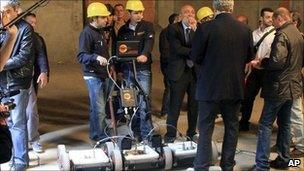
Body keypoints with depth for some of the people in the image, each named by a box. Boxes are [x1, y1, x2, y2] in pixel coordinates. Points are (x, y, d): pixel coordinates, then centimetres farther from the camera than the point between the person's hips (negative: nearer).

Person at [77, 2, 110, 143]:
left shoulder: (99, 32, 15)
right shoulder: (87, 33, -14)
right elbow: (81, 56, -23)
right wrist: (96, 57, -38)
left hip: (101, 75, 9)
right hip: (93, 75, -9)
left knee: (96, 107, 16)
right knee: (99, 109, -8)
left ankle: (96, 135, 25)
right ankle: (100, 137, 1)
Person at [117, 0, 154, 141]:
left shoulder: (147, 26, 2)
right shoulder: (123, 30, 10)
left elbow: (149, 42, -16)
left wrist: (144, 54, -36)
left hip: (143, 69, -3)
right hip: (127, 70, 3)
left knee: (143, 101, -9)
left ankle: (146, 134, -4)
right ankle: (136, 132, 16)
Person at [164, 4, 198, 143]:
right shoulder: (173, 29, -1)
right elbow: (177, 49, -12)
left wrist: (194, 29, -13)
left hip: (195, 71, 4)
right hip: (179, 72, -4)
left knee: (194, 105, 10)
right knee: (175, 105, -2)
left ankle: (192, 133, 24)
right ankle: (170, 135, 8)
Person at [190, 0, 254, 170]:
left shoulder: (205, 28, -15)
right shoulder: (245, 29, -4)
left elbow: (195, 57, -7)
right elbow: (249, 57, 7)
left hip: (210, 86, -3)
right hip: (235, 87, 3)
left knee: (206, 129, 6)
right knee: (232, 127, 16)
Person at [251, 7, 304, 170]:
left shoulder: (282, 35, -16)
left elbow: (277, 61, -27)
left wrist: (261, 63, -12)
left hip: (279, 88, -9)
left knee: (265, 125, -5)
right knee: (284, 124, 17)